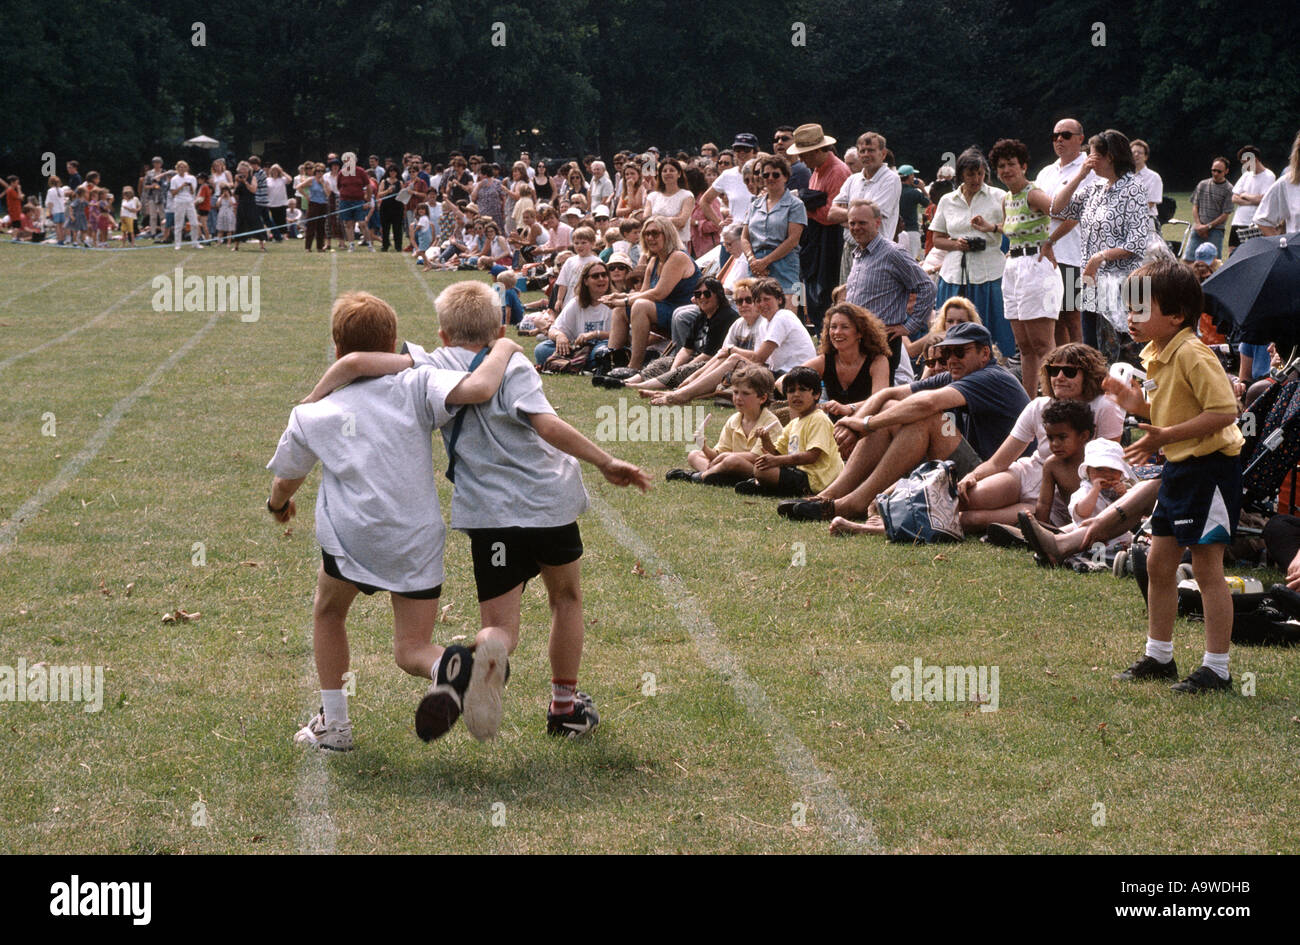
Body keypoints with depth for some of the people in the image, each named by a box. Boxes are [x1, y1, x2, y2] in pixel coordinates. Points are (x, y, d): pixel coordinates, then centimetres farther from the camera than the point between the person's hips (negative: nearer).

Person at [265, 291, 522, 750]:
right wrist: (504, 349, 3)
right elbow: (477, 389, -17)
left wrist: (278, 504, 50)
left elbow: (285, 481, 25)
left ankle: (334, 724, 31)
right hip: (418, 541, 0)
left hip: (351, 537, 0)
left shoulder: (312, 415, 10)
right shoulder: (416, 386, 2)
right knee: (411, 650, 10)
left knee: (328, 612, 30)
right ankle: (453, 666, -26)